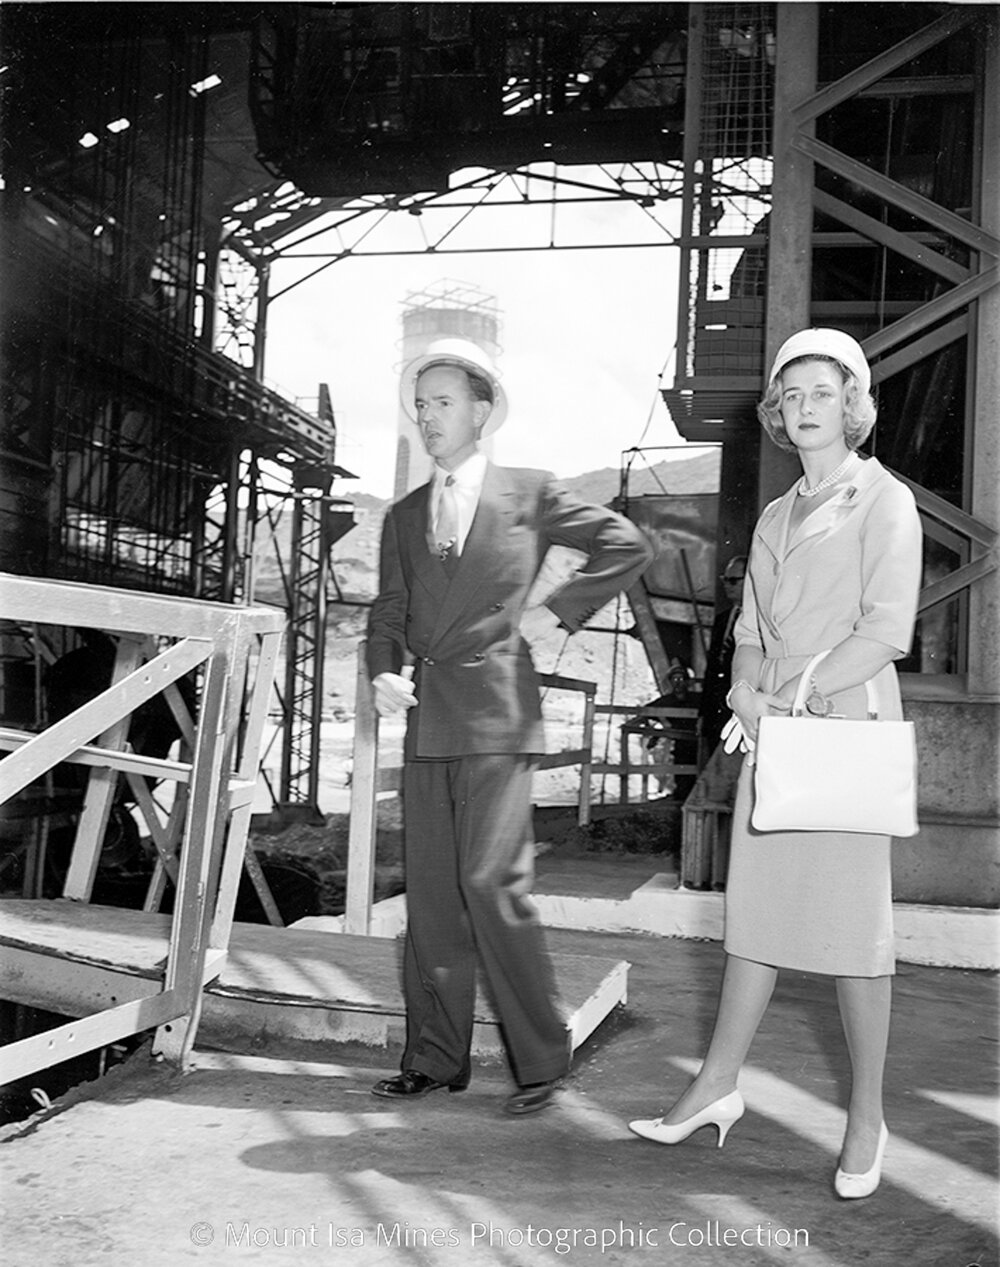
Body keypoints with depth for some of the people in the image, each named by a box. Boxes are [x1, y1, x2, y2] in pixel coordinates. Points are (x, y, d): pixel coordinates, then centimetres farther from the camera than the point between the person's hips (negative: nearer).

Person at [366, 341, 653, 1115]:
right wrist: (383, 673, -4)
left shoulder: (530, 494, 5)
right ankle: (435, 1059, 16)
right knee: (431, 892, 6)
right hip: (426, 721, 5)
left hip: (499, 715, -5)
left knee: (492, 881, -12)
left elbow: (629, 547, 6)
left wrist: (557, 612, -1)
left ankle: (542, 1059, 2)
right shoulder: (404, 517, 18)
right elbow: (389, 611, 15)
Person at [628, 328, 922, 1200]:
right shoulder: (776, 517, 17)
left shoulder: (885, 502, -2)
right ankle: (718, 1086, 18)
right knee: (756, 907, 9)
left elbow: (886, 632, -11)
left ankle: (867, 1116, 10)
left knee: (853, 922, -2)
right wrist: (746, 689, -3)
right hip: (772, 731, 6)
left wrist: (797, 699, -14)